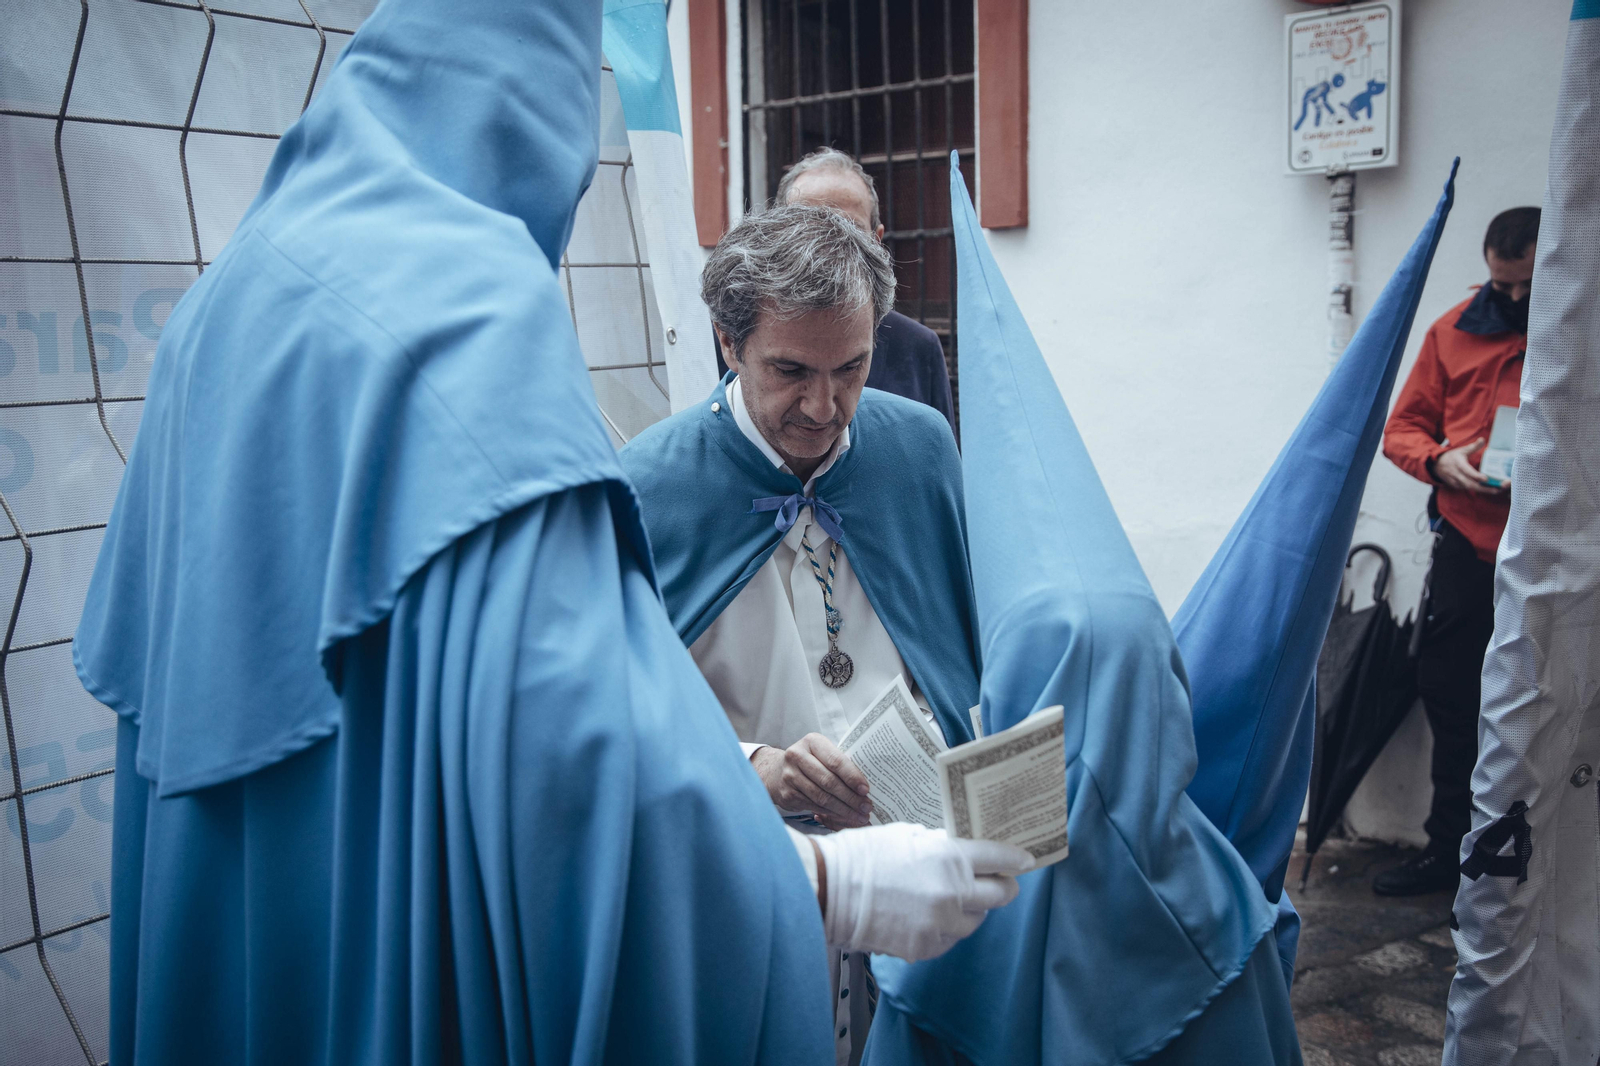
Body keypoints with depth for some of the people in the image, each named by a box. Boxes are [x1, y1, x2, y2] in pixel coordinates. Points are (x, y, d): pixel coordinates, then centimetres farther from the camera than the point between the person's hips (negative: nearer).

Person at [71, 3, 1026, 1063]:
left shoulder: (240, 291, 6)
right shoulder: (477, 297, -20)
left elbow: (136, 641, 14)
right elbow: (553, 726, -29)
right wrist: (834, 883, -20)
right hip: (406, 971, -8)